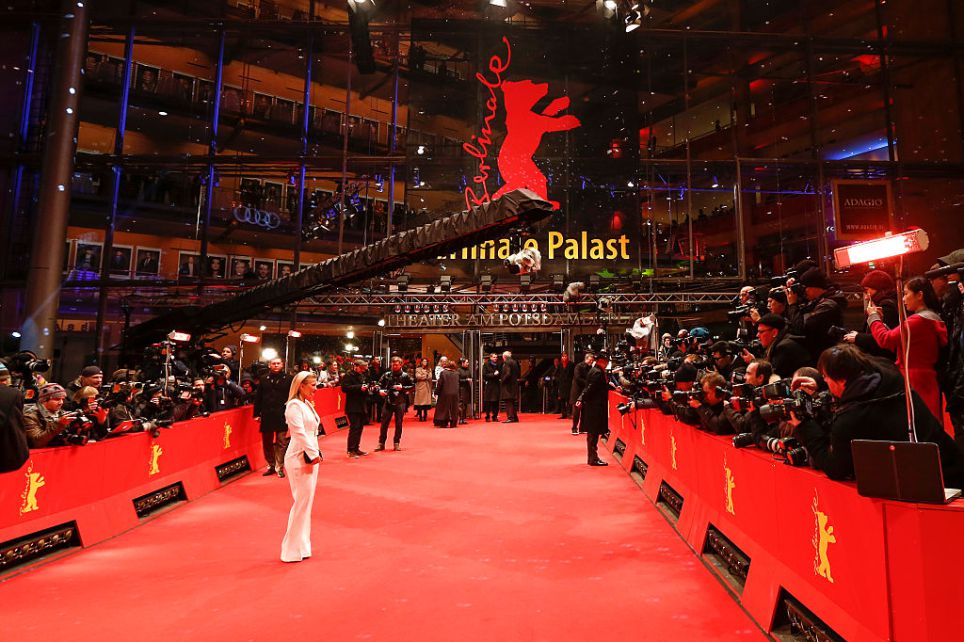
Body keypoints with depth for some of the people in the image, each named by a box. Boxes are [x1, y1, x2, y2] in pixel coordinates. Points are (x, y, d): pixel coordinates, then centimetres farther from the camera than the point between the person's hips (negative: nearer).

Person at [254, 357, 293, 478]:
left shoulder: (289, 379, 0)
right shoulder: (264, 379, 6)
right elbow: (258, 397, 7)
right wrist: (257, 414, 3)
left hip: (282, 416, -3)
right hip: (266, 416, 3)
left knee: (281, 443, 1)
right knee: (267, 443, 11)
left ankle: (279, 467, 12)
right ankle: (271, 465, 26)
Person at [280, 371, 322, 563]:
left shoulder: (307, 404, 13)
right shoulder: (294, 406, -14)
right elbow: (300, 433, -20)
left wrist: (315, 454, 9)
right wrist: (313, 455, -18)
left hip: (310, 457, 9)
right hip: (300, 459, -9)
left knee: (306, 503, 15)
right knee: (301, 502, -2)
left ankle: (301, 546, 27)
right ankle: (293, 550, 11)